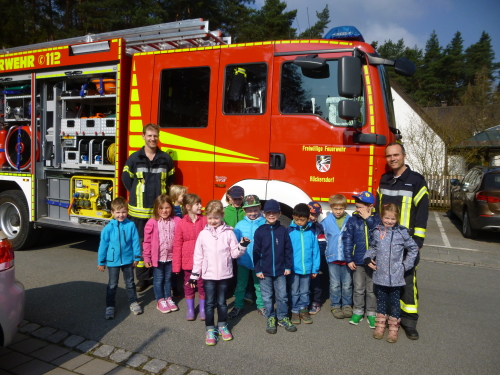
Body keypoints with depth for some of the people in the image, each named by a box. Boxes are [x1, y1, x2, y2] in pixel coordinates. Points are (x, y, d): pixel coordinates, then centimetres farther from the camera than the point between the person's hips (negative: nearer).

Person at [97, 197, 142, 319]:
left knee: (130, 282, 16)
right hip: (113, 261, -1)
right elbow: (103, 244, -4)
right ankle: (110, 307, 23)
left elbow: (135, 242, -4)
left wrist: (136, 257, 0)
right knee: (112, 285, 12)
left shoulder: (131, 225, -12)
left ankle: (133, 302, 31)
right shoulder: (109, 227, -12)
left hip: (128, 260, 1)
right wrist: (101, 262, 2)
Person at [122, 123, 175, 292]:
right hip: (139, 210, 0)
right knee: (140, 243, 5)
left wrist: (162, 196, 9)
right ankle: (142, 278, 16)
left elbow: (170, 180, 14)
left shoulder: (166, 159, 5)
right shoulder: (134, 158, 1)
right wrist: (138, 195, 7)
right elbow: (126, 179, 9)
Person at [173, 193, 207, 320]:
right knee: (188, 285, 15)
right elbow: (177, 245, -3)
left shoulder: (205, 220, -6)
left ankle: (203, 309, 29)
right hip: (188, 261, 1)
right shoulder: (181, 224, -6)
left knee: (202, 284, 11)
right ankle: (190, 309, 32)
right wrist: (176, 265, -3)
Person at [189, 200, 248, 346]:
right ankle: (210, 329, 20)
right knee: (210, 303, 7)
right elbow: (198, 256, 1)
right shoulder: (203, 234, -3)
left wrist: (242, 246, -22)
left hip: (224, 274, 0)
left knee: (222, 302, 14)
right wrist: (194, 274, 3)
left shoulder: (228, 233, -5)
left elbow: (234, 253, -3)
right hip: (208, 275, 0)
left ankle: (222, 326, 31)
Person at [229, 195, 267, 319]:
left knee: (259, 285, 14)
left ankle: (261, 306, 31)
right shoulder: (240, 225, -3)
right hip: (243, 260, 1)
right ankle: (238, 306, 28)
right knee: (240, 284, 12)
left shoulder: (265, 223, -8)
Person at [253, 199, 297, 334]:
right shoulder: (260, 231, -4)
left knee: (282, 296, 9)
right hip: (265, 271, -1)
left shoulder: (283, 230, 0)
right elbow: (256, 251, -3)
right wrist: (257, 269, -5)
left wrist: (288, 266, 2)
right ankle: (270, 318, 24)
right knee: (267, 297, 9)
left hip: (280, 271, 1)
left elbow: (288, 250, 4)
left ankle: (282, 318, 25)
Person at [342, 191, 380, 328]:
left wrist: (368, 219, -21)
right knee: (358, 289, 13)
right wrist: (349, 259, -6)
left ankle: (372, 314, 24)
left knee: (372, 290, 11)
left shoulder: (376, 219, -3)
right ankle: (358, 312, 28)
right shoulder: (353, 220, -3)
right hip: (358, 262, 1)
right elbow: (347, 240, -3)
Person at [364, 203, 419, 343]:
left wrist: (406, 265, -1)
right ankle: (380, 325, 29)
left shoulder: (401, 232, -6)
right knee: (381, 300, 15)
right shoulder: (376, 232, 2)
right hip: (380, 274, 3)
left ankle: (394, 328, 21)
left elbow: (413, 248, 3)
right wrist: (368, 258, 0)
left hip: (396, 277, -2)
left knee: (394, 301, 8)